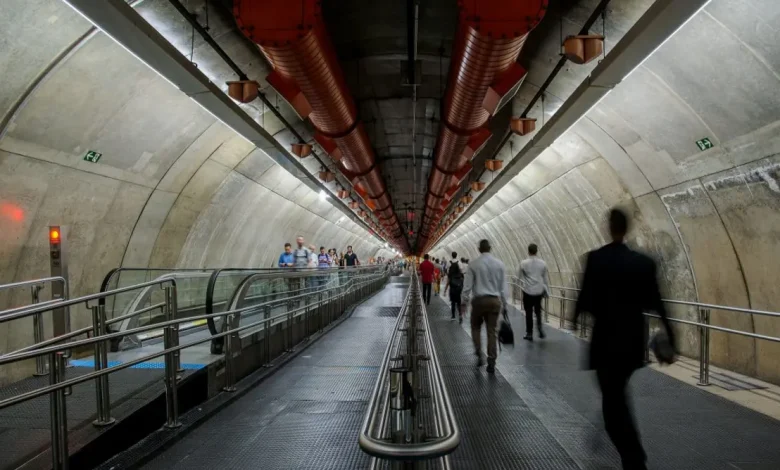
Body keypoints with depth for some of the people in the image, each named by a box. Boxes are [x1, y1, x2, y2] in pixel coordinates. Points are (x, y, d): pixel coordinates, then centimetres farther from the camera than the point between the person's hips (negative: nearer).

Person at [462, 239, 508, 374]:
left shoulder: (474, 264, -6)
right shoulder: (499, 263, 0)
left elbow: (468, 285, -5)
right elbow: (503, 286, 3)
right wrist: (504, 304, 11)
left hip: (479, 300, -2)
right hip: (494, 300, 2)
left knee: (476, 327, 18)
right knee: (492, 331, 7)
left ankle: (479, 354, 6)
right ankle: (491, 362, 6)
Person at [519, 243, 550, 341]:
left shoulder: (523, 263, -8)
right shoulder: (542, 263, -3)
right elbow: (546, 278, 3)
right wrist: (547, 291, 12)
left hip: (528, 291, -2)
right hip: (539, 291, 2)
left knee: (529, 313, 6)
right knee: (538, 310, 18)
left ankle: (529, 334, 10)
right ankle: (539, 326, -3)